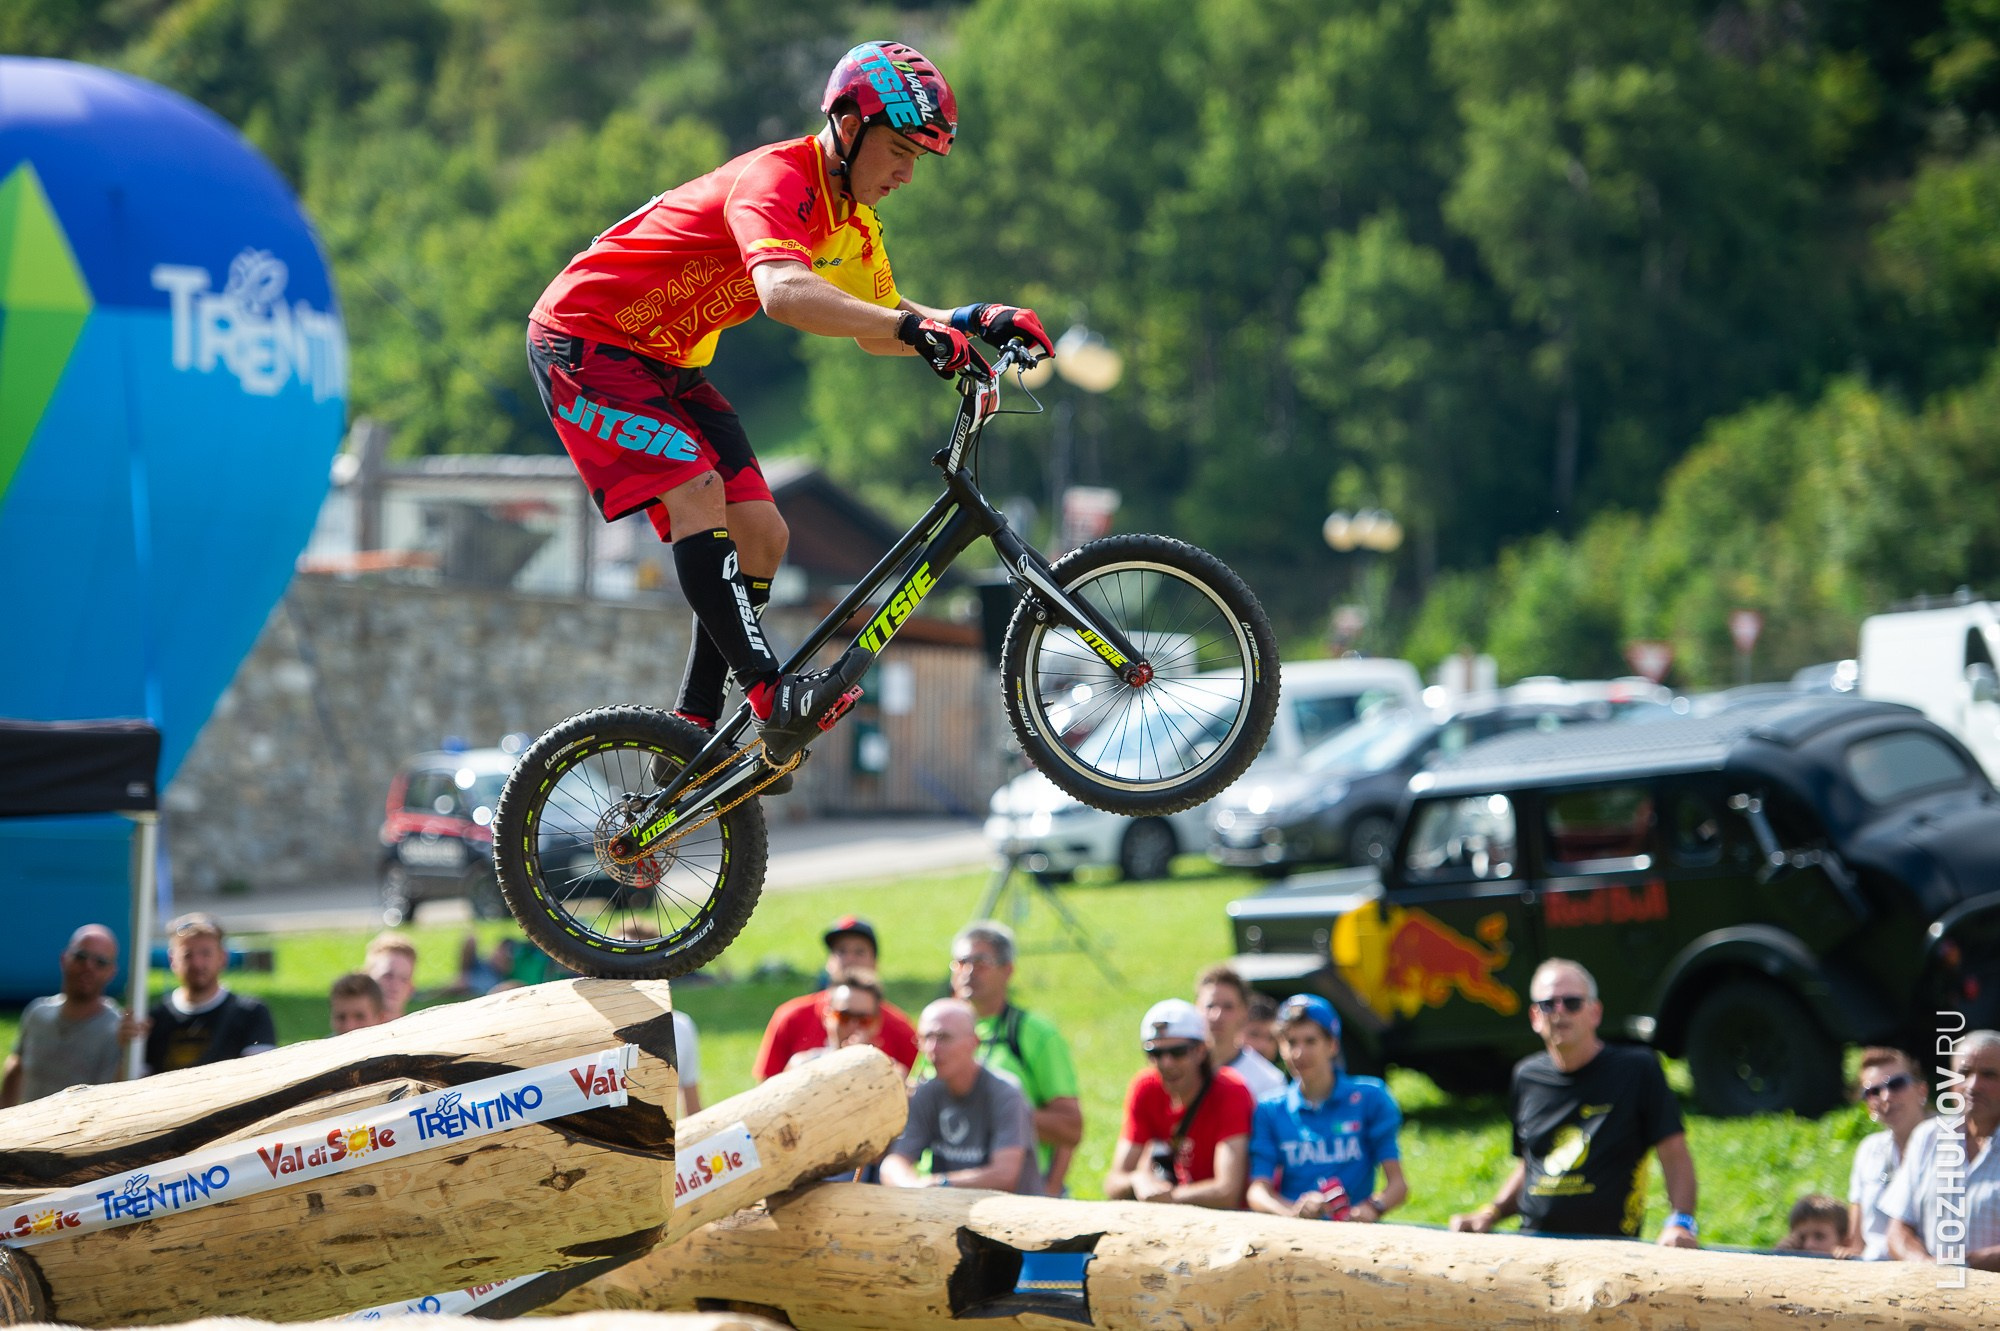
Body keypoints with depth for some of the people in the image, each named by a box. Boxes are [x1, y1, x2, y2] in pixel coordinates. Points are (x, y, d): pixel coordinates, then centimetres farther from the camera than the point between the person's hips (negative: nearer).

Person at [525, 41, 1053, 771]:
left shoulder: (851, 217, 3)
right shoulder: (776, 182, -27)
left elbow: (875, 327, 11)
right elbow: (784, 293, -46)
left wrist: (965, 327, -9)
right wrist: (918, 326, -53)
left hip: (667, 365, 10)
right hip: (584, 337, -9)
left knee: (761, 535, -1)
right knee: (696, 493, -28)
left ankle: (693, 738, 4)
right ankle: (773, 698, -36)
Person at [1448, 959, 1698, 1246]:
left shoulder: (1636, 1069, 2)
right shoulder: (1527, 1077, 17)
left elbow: (1675, 1155, 0)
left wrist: (1680, 1222, -15)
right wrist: (1490, 1213, 13)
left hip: (1607, 1252, -4)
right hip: (1531, 1247, 4)